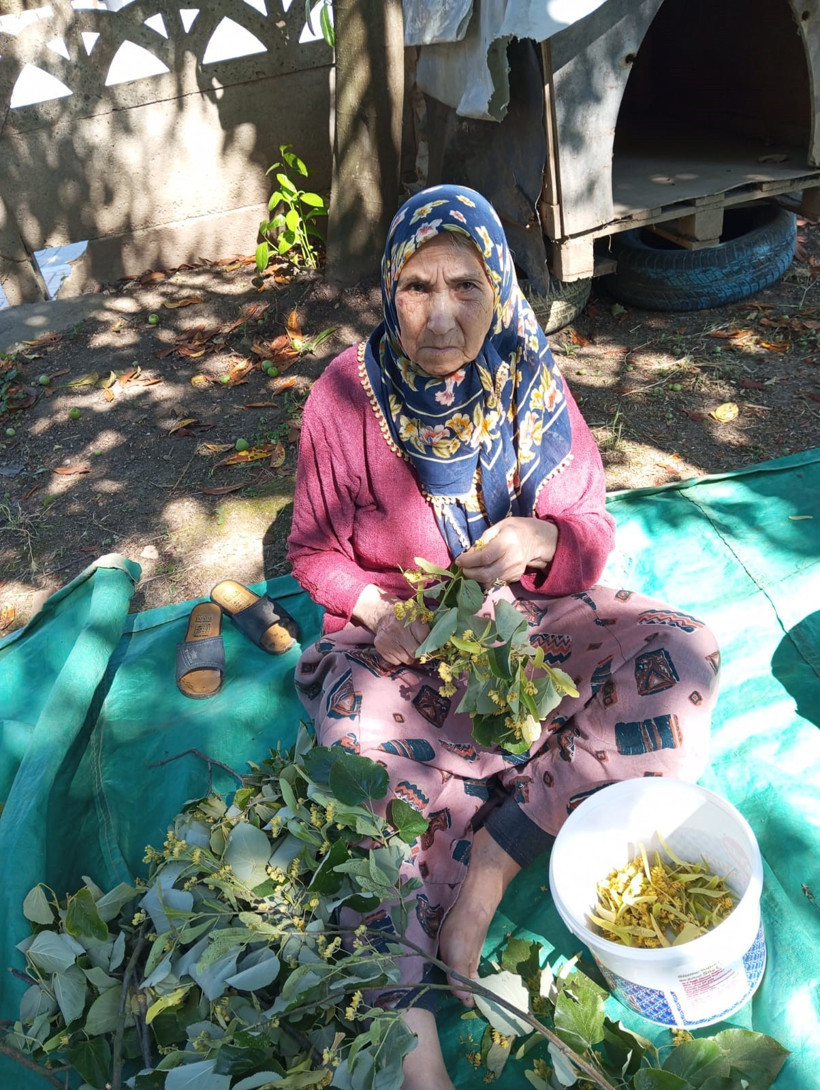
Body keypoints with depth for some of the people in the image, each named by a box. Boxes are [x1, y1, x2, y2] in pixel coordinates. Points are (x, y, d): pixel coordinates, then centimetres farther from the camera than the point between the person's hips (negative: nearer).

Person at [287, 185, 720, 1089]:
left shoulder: (532, 385, -4)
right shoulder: (346, 397, -9)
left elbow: (592, 531, 1)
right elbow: (315, 549, 0)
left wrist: (539, 541, -22)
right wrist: (376, 610, -20)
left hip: (533, 614, 3)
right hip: (402, 639, -2)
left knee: (682, 659, -21)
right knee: (363, 718, -35)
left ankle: (493, 853, -18)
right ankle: (406, 1014, -22)